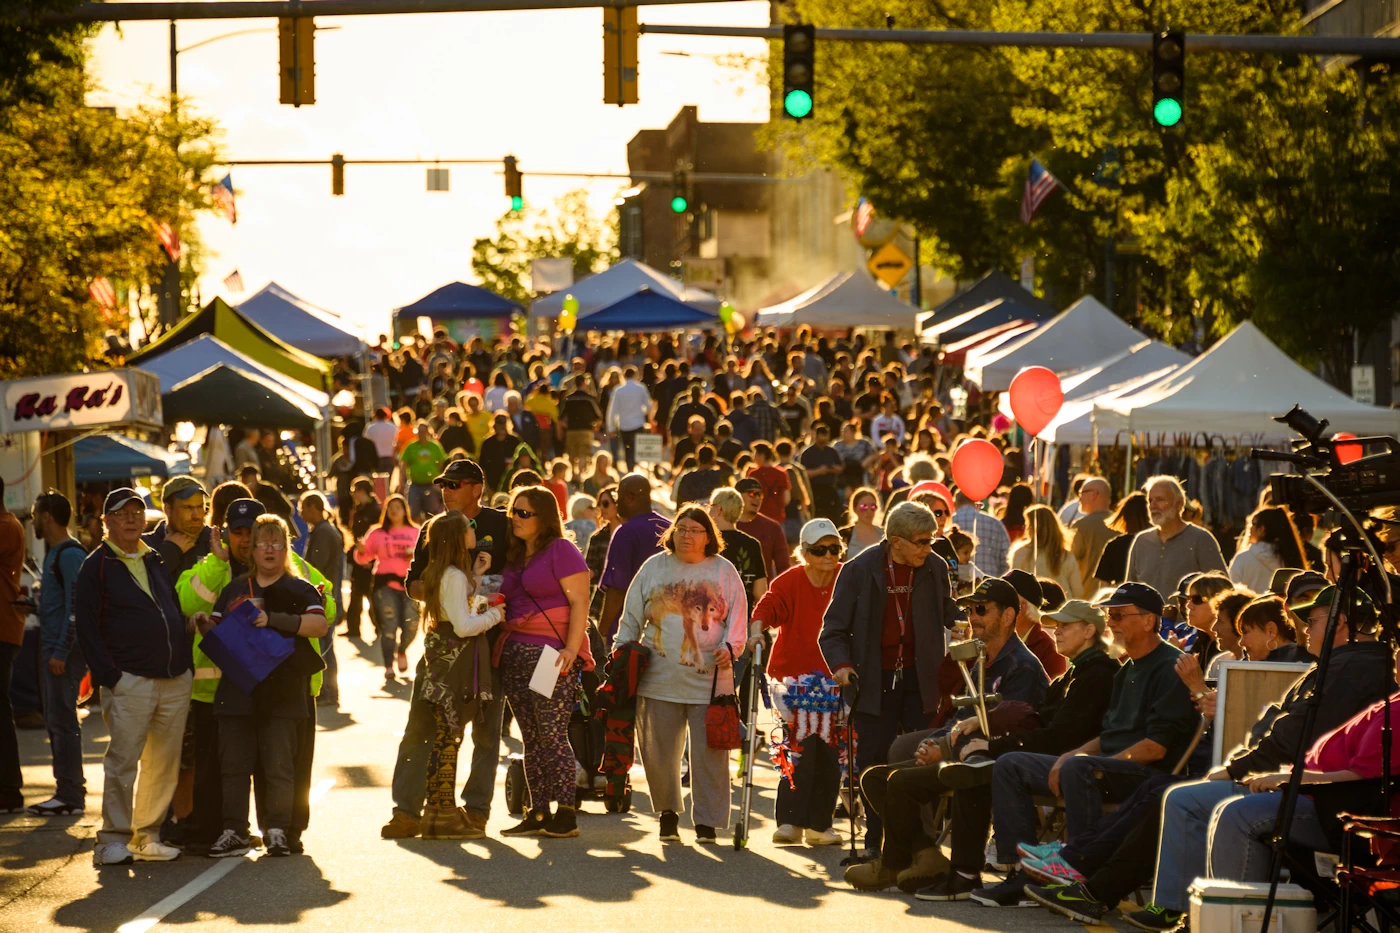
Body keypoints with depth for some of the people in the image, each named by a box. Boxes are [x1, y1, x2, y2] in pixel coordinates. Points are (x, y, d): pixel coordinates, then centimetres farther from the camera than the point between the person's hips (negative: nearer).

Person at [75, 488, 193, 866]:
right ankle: (113, 841, -3)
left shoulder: (156, 561, 18)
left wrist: (185, 662, 11)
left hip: (175, 679, 6)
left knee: (164, 763, 6)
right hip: (130, 680, -6)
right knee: (123, 761, -8)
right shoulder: (97, 566, 0)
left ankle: (147, 836, 14)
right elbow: (86, 626, -5)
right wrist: (109, 676, -12)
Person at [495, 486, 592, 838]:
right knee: (530, 739, 7)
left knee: (552, 735, -11)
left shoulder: (561, 551, -6)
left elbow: (579, 602, -12)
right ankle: (538, 813, 9)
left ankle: (566, 814, -8)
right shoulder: (515, 556, 18)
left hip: (552, 654, -8)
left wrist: (571, 649, -20)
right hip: (515, 655, 8)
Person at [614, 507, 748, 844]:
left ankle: (706, 821, 7)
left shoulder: (724, 572, 7)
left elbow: (738, 618, 6)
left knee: (709, 753, -3)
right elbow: (632, 617, 13)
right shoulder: (654, 568, 10)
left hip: (708, 679, -1)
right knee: (658, 751, 5)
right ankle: (667, 811, 25)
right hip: (660, 678, 1)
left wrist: (730, 646, -12)